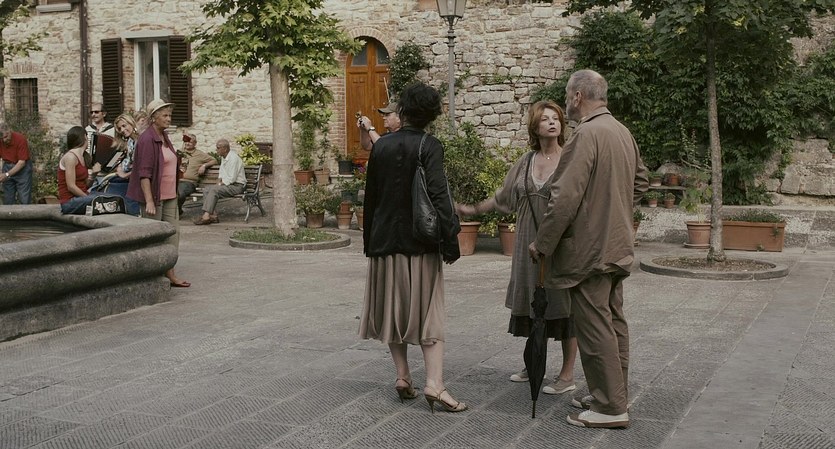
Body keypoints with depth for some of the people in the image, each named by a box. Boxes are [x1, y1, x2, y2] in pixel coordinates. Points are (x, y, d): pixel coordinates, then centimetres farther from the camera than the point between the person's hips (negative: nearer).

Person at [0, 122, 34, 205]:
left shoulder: (20, 139, -23)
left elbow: (22, 162, -22)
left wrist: (7, 174, -28)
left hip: (23, 167, -4)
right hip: (7, 166, 4)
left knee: (25, 199, -7)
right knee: (8, 200, 3)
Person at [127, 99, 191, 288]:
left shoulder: (164, 137, 11)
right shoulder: (147, 140, -15)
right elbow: (144, 173, -20)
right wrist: (149, 201, -25)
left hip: (169, 196, 9)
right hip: (154, 196, -8)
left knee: (173, 233, 8)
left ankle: (170, 274, 14)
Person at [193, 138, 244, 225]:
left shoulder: (233, 158, -18)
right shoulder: (223, 157, 15)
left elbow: (232, 179, -21)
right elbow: (221, 173, 25)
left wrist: (220, 184, -11)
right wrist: (219, 182, 6)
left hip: (237, 186, -10)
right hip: (227, 184, 10)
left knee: (214, 190, -28)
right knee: (206, 191, -7)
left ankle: (206, 216, -31)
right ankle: (213, 215, -18)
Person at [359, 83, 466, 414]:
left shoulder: (381, 146, 3)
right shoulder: (430, 147, -9)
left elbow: (370, 196, 8)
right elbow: (438, 195, -18)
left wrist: (368, 240, 16)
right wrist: (451, 240, -14)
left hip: (385, 240, 3)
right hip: (421, 241, -3)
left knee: (393, 308, 13)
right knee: (428, 310, 1)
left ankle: (402, 376, 16)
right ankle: (434, 383, -7)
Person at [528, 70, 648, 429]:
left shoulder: (586, 135, -19)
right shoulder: (623, 132, 10)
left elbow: (565, 198, -22)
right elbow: (640, 182, 21)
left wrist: (542, 243, -13)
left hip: (588, 248, -10)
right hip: (616, 246, 10)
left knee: (595, 327, -3)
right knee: (613, 322, 16)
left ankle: (610, 408, 2)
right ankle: (613, 395, 26)